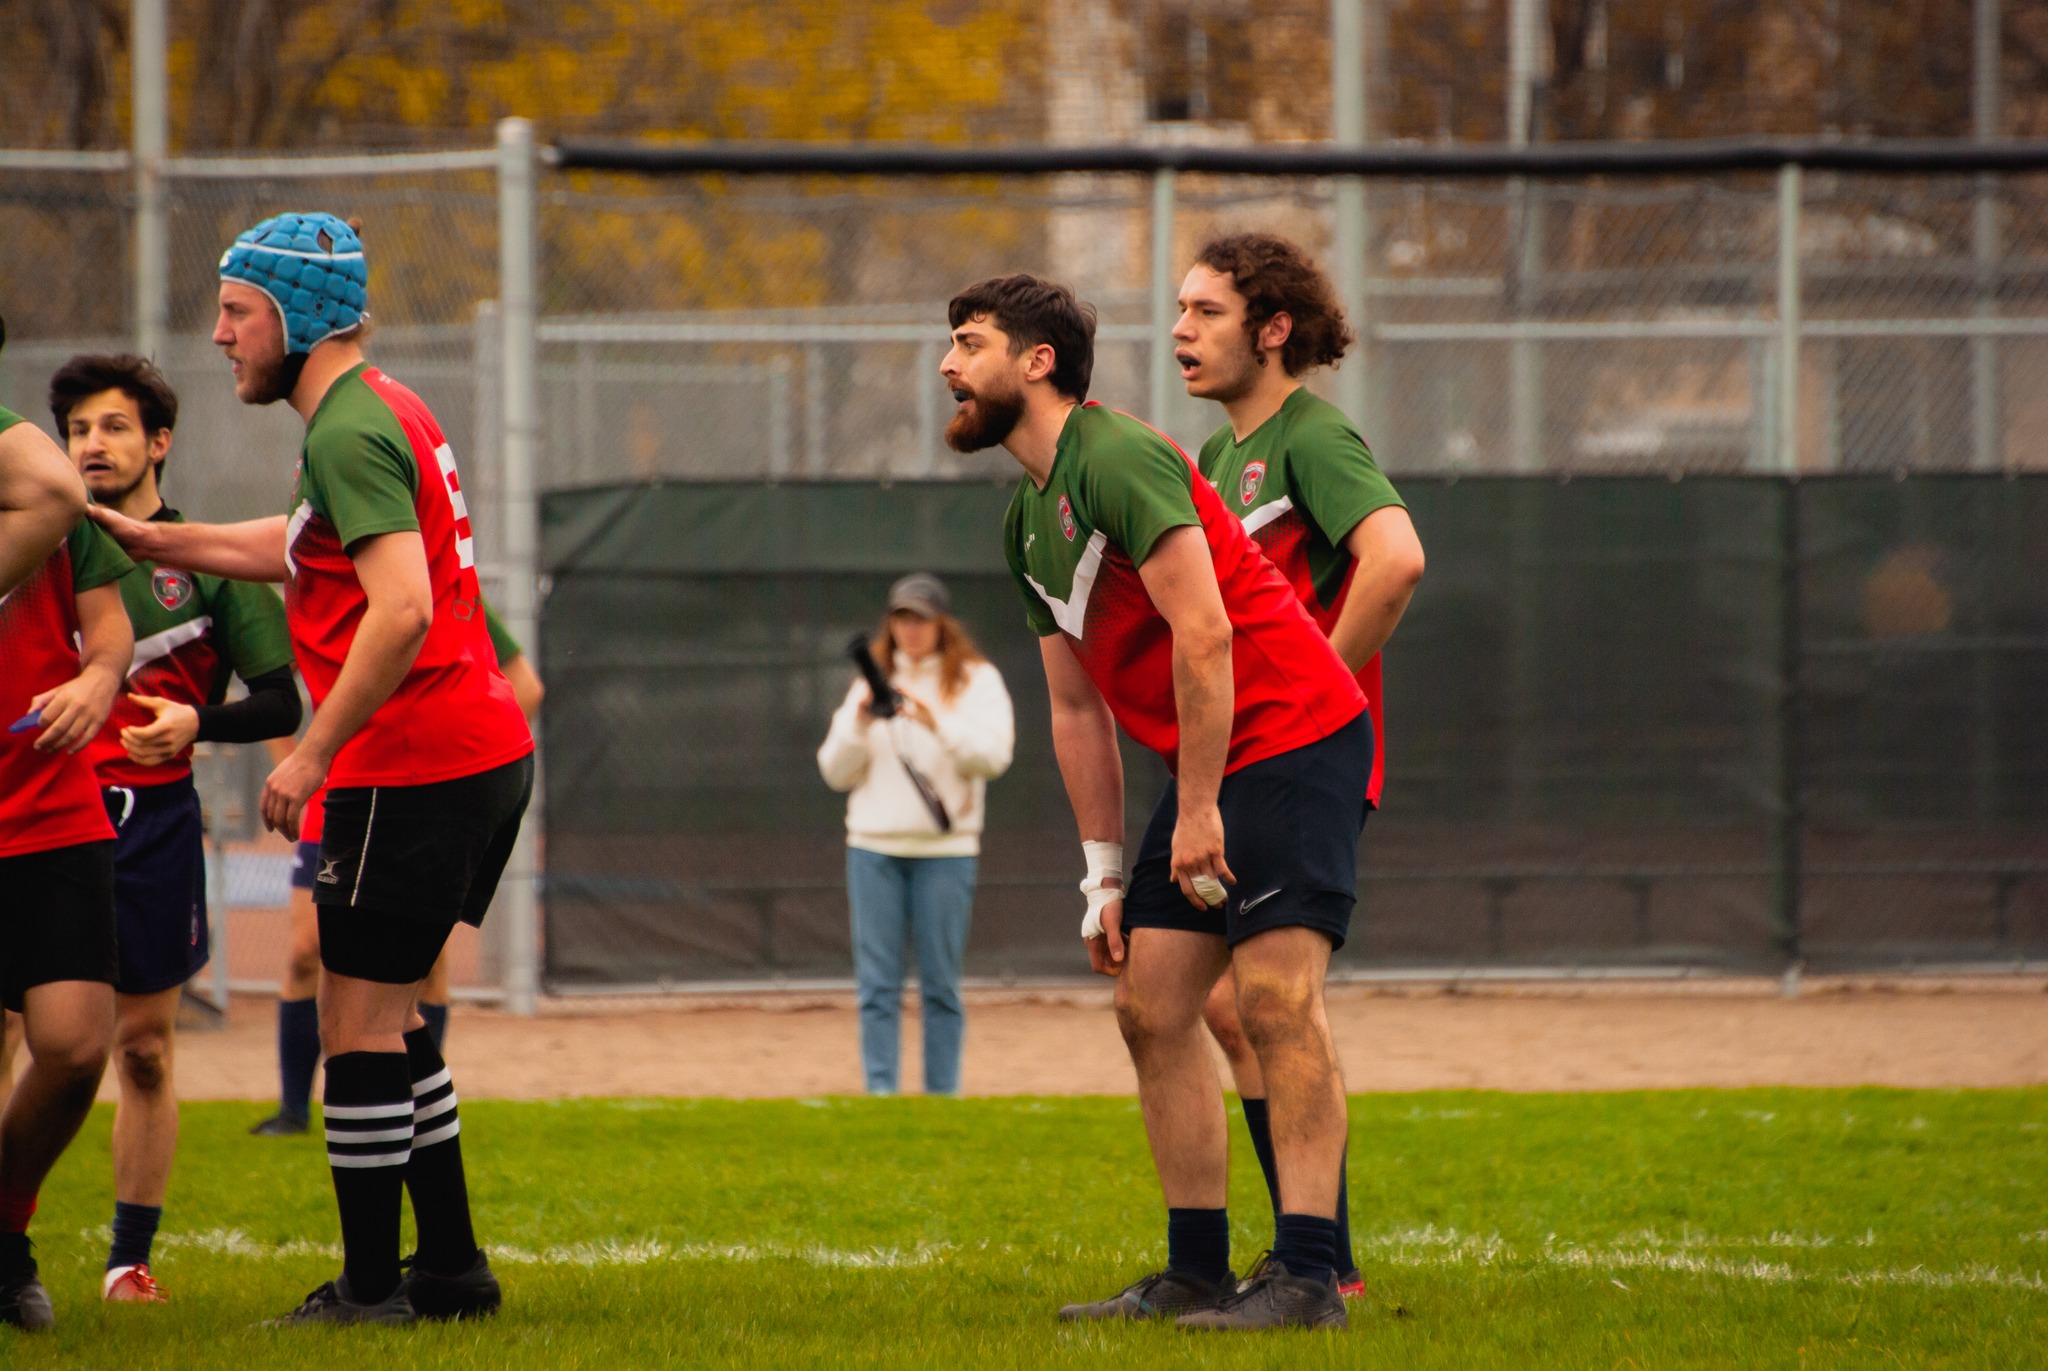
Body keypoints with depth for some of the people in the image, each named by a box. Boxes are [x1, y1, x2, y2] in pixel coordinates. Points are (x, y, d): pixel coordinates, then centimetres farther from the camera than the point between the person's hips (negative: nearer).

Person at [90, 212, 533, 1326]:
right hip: (484, 753, 10)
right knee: (388, 1016, 17)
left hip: (413, 769, -10)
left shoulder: (350, 431, -15)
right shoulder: (381, 413, 17)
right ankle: (450, 1270, 19)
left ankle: (370, 1290, -2)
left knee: (358, 1024, -4)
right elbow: (299, 548, 34)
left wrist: (313, 752, -22)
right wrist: (159, 541, 33)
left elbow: (401, 609, -26)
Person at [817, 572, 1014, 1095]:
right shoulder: (872, 683, 15)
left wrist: (934, 721, -23)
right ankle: (879, 1095, -2)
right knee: (878, 983, -3)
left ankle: (942, 1096, 3)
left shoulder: (976, 680, 5)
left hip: (944, 849, -3)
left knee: (941, 984, -1)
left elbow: (991, 756, -10)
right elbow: (836, 772, 11)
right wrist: (860, 722, -7)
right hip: (873, 848, 3)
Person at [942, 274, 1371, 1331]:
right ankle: (1197, 1272, 10)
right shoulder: (1027, 521, 15)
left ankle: (1308, 1276, -19)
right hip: (1208, 769, 10)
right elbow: (1077, 709, 19)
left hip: (1296, 737, -10)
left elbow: (1203, 632, -21)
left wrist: (1198, 809, -20)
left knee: (1274, 996, -16)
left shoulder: (1118, 459, -15)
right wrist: (1104, 875, 15)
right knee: (1150, 1008, 6)